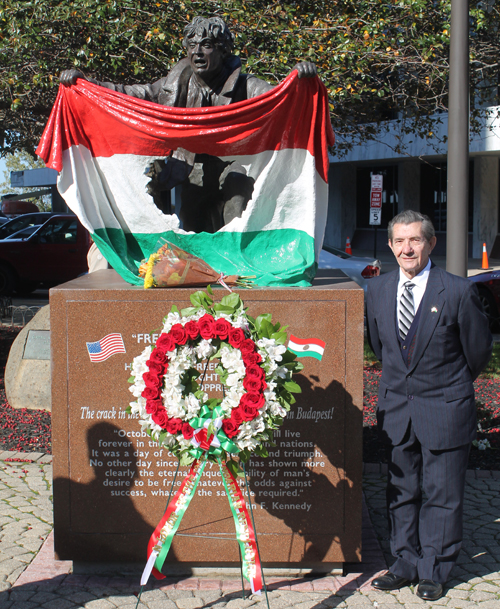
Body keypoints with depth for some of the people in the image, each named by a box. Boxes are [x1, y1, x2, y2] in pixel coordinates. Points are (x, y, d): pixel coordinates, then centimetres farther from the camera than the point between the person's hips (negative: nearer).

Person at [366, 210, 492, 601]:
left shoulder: (458, 292, -14)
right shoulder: (378, 290, 0)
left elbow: (478, 352, -1)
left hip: (444, 408, -4)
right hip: (396, 407, 4)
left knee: (442, 494, 7)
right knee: (401, 491, 14)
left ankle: (434, 572, 23)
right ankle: (407, 564, 30)